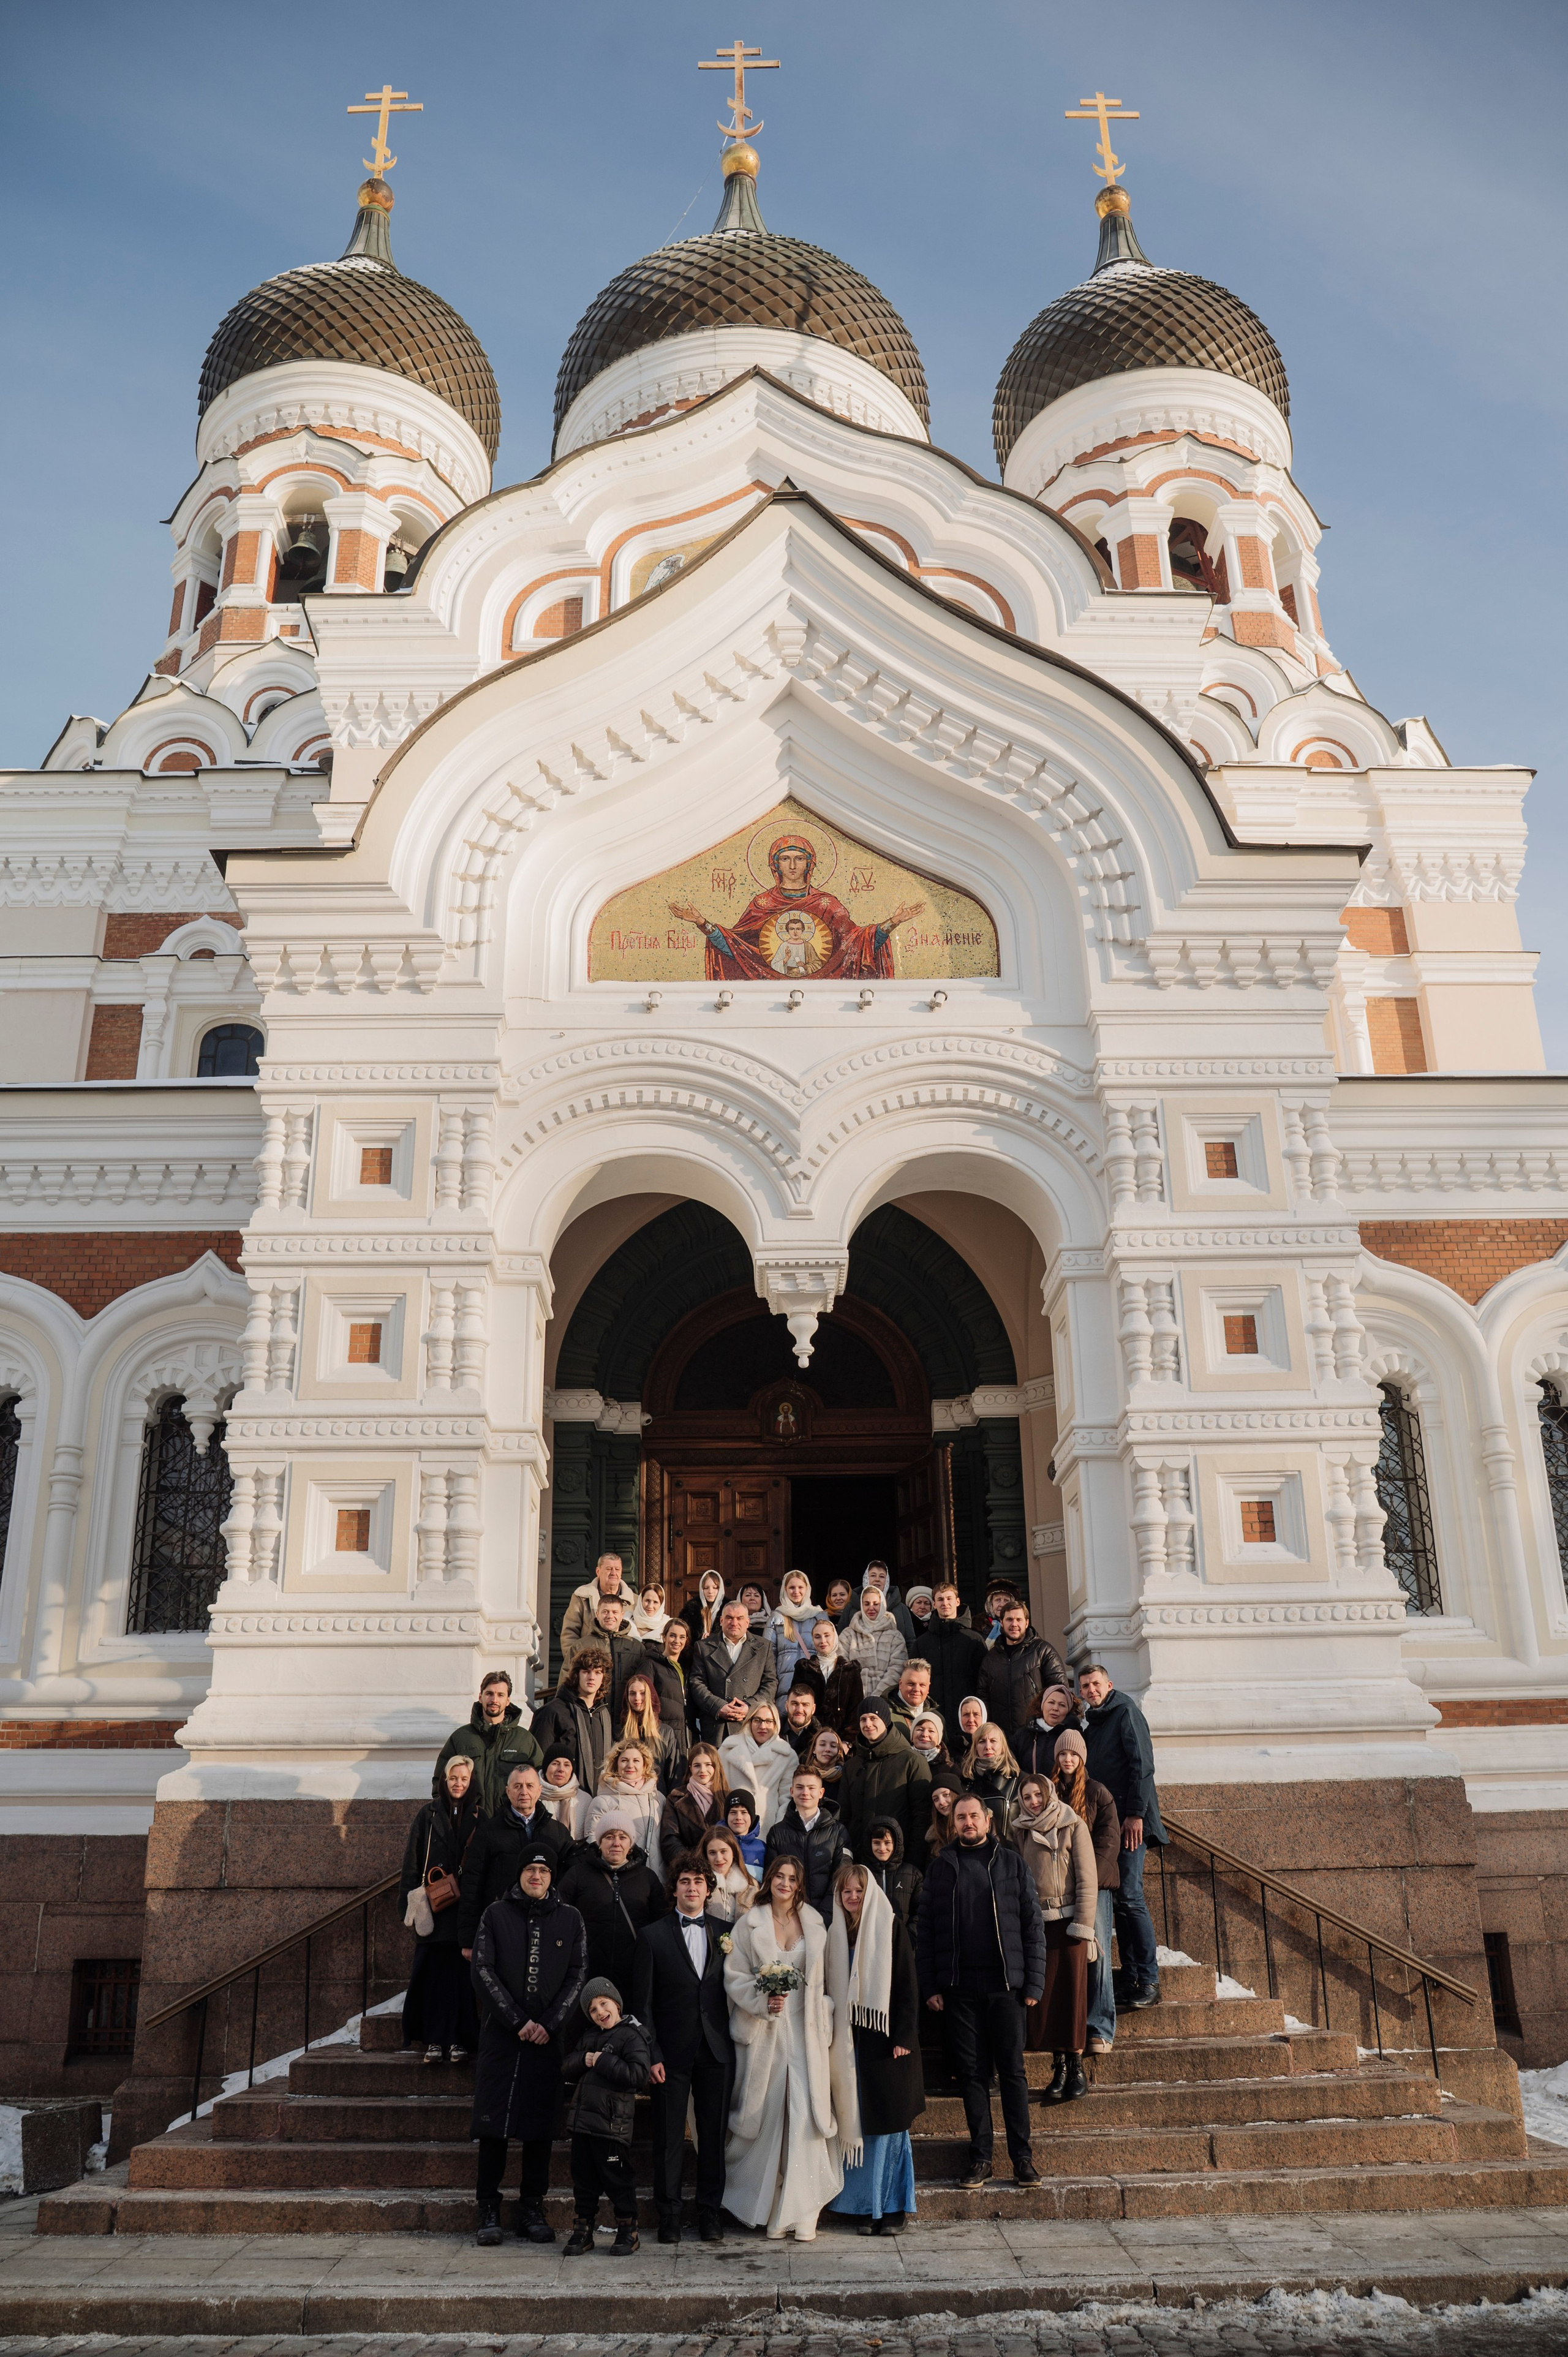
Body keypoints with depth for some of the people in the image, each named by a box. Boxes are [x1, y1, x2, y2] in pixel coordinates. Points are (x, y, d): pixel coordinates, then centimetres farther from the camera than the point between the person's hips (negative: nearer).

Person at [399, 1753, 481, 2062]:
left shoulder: (480, 1817, 6)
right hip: (434, 1908, 0)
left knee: (463, 1974, 0)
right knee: (433, 1973, -1)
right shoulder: (429, 1815, 6)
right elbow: (412, 1862, 3)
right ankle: (434, 2039, 5)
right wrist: (411, 1901, -6)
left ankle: (459, 2039, 8)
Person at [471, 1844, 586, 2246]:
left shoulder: (570, 1919, 7)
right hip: (501, 2034, -1)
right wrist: (518, 2021, -9)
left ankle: (533, 2209, 13)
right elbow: (483, 1971, -3)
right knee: (493, 2122, -1)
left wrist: (549, 2023, -8)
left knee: (540, 2124, 3)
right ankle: (489, 2210, 10)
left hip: (548, 2037, 1)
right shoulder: (496, 1914, 3)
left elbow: (578, 1974, 4)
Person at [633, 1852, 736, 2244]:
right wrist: (652, 2054, -7)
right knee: (669, 2136, 4)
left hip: (717, 2049, 2)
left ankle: (710, 2213, 19)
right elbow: (642, 2002, 0)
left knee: (714, 2134, 7)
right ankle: (668, 2215, 18)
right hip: (673, 2051, -2)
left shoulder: (726, 1932, 7)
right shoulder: (653, 1936, 1)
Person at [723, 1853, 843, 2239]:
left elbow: (824, 1980, 12)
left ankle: (802, 2211, 2)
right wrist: (763, 2001, -14)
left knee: (806, 2115, -6)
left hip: (806, 2031, 1)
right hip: (763, 2030, -1)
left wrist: (823, 2025, 3)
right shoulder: (749, 1924, 2)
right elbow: (734, 1976, 0)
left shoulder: (815, 1924, 9)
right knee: (766, 2117, 0)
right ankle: (769, 2209, 13)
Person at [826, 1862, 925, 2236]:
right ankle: (870, 2206, 14)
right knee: (861, 2122, 5)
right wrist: (834, 2035, 4)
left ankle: (893, 2206, 10)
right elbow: (832, 1988, 11)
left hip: (887, 2039, -4)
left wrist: (904, 2037, -12)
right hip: (852, 2042, 4)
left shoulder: (891, 1928, -5)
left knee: (889, 2120, 0)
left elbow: (908, 1984, -7)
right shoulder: (836, 1933, 7)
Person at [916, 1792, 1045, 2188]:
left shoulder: (1011, 1863, 6)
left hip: (1005, 1985, -1)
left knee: (1012, 2071, 1)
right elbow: (924, 1929, 6)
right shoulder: (941, 1867, 8)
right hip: (958, 1989, 1)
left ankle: (1022, 2155, 9)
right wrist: (929, 1986, -2)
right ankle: (980, 2157, 13)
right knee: (971, 2073, 5)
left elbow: (1032, 1925, 4)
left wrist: (1034, 1982, -3)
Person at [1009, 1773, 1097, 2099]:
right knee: (1044, 1995, 2)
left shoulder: (1073, 1827, -2)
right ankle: (1060, 2068, 11)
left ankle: (1076, 2068, 7)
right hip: (1034, 1922, 3)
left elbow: (1087, 1879, -3)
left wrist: (1083, 1924, -9)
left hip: (1067, 1919, -3)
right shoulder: (1018, 1833, 9)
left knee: (1072, 1992, -1)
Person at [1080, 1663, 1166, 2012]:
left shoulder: (1125, 1712, -4)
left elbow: (1141, 1764, -13)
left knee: (1129, 1898, -12)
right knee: (1119, 1902, 7)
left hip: (1130, 1822, -8)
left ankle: (1149, 1983, -8)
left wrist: (1135, 1813, -20)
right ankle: (1131, 1981, 11)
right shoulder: (1091, 1726, 19)